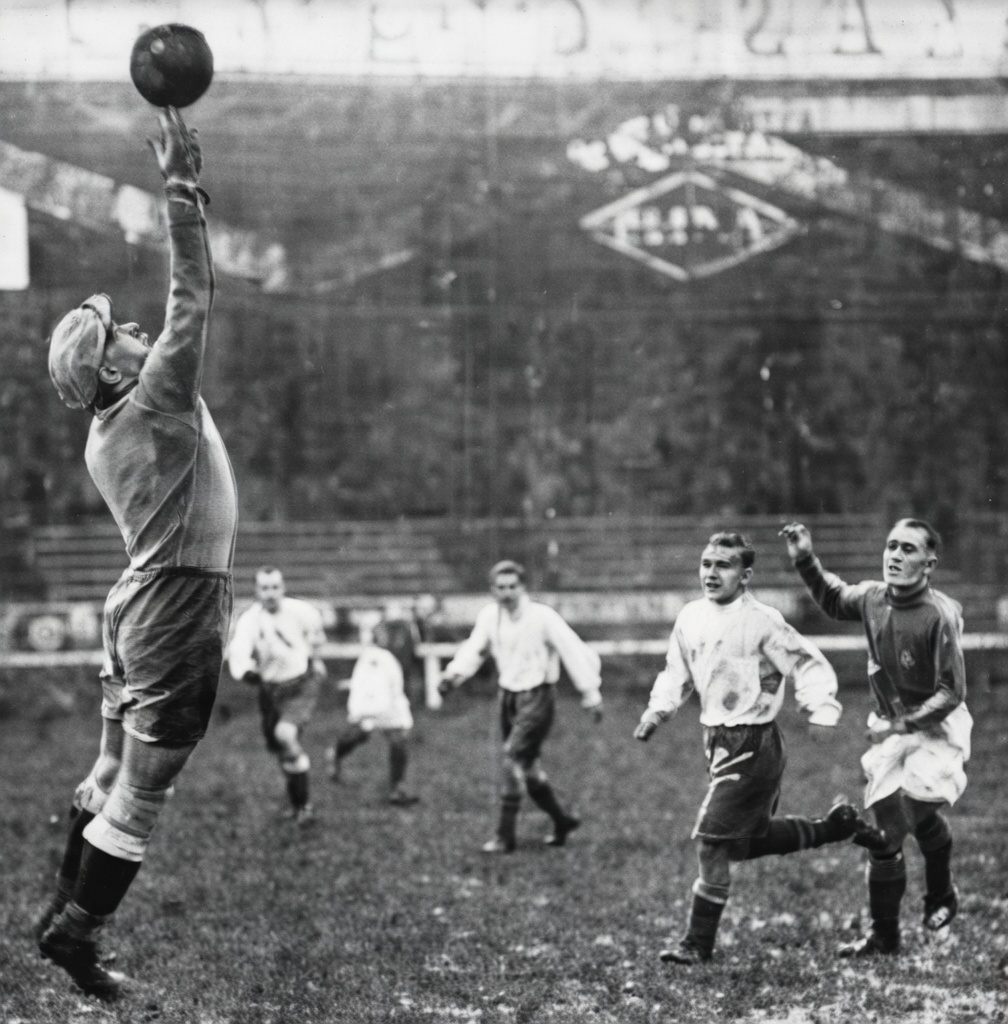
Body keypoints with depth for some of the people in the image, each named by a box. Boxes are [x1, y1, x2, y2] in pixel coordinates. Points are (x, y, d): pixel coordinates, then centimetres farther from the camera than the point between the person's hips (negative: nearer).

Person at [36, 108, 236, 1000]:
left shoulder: (102, 434, 5)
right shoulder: (158, 397, -16)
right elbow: (193, 299, -19)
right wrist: (184, 191, -17)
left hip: (139, 599, 8)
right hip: (182, 603, -8)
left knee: (115, 772, 16)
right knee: (144, 787, -2)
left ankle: (65, 911, 22)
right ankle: (78, 927, 1)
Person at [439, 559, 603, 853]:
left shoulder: (542, 617, -17)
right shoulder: (489, 616, 0)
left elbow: (573, 650, -14)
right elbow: (474, 649, 8)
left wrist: (591, 694, -14)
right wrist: (453, 674, -12)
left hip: (537, 698, -6)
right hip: (508, 695, 7)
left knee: (512, 757, -17)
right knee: (527, 765, 13)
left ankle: (505, 836, -11)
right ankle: (562, 820, 34)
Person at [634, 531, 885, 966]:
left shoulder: (761, 621, -16)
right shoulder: (690, 618, 4)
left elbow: (811, 666, -12)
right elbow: (677, 673, 17)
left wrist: (821, 713, -26)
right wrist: (657, 710, 2)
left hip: (752, 746, -8)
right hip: (717, 740, 8)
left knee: (712, 841, -10)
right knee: (749, 841, 19)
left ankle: (698, 943, 1)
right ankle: (837, 824, 37)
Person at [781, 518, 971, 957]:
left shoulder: (940, 615, -21)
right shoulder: (873, 597, -4)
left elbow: (951, 694, -19)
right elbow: (835, 600, 20)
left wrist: (906, 723, -27)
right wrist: (806, 561, 8)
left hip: (936, 726, -5)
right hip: (890, 728, 5)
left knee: (917, 804, -23)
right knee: (883, 829, 5)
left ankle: (941, 896, 4)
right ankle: (883, 935, 19)